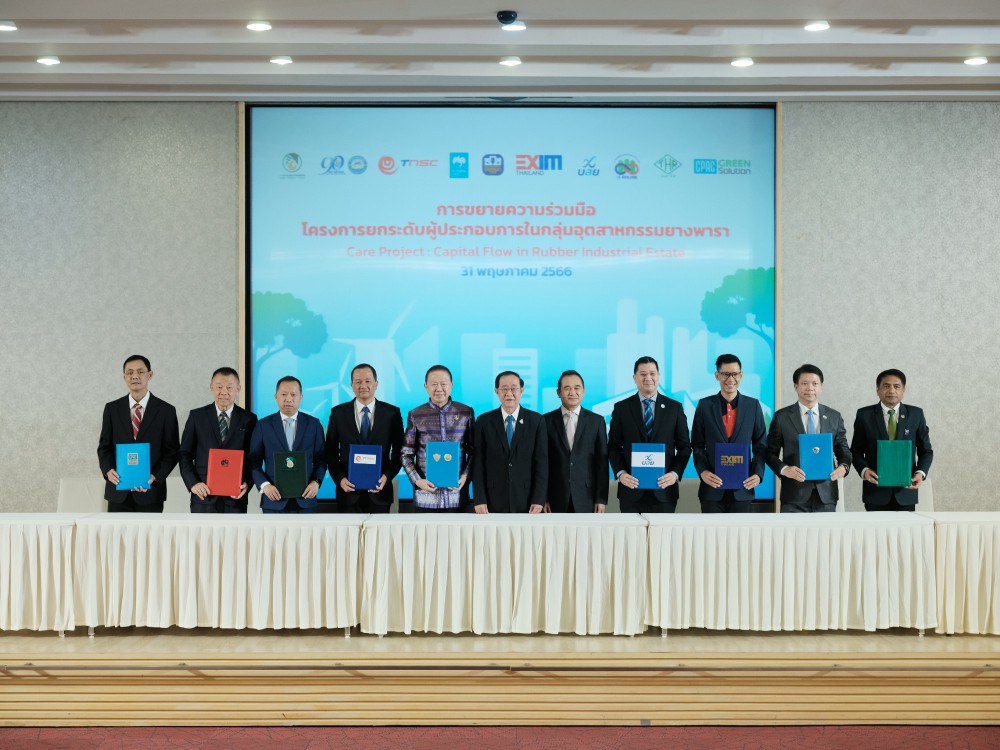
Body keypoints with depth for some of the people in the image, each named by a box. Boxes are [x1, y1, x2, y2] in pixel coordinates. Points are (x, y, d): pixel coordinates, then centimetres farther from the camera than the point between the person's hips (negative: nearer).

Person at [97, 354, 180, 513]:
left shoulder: (166, 411, 2)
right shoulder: (112, 409, 8)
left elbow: (172, 451, 2)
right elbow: (104, 447, 10)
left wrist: (154, 477, -13)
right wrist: (108, 470, -10)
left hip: (150, 492, -1)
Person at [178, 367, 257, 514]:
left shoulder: (249, 419, 6)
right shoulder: (197, 416, 6)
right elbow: (185, 455, 6)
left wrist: (247, 483, -10)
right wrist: (193, 483, -8)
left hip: (235, 497, 1)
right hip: (204, 496, 0)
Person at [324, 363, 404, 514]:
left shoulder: (392, 413, 2)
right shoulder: (338, 413, 4)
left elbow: (399, 452, 4)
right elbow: (331, 452, 5)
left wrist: (387, 476, -11)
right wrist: (340, 478, -9)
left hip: (379, 491, 0)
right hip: (348, 490, 0)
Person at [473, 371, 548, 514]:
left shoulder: (536, 420, 4)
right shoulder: (484, 421, 5)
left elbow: (542, 462, 1)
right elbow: (478, 462, 2)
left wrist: (539, 500, -7)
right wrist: (479, 499, -6)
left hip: (526, 502, 0)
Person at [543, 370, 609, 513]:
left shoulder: (597, 421, 6)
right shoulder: (547, 421, 5)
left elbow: (602, 462, 4)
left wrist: (602, 498, -2)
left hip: (587, 499, 0)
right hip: (556, 499, 0)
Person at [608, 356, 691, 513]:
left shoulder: (675, 408, 7)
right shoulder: (621, 408, 6)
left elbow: (684, 447, 7)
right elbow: (613, 447, 7)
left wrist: (675, 474, -8)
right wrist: (620, 473, -9)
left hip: (664, 490, 0)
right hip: (631, 489, 0)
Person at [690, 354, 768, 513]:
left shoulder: (753, 405, 5)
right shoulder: (705, 405, 3)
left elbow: (761, 445, 7)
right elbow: (697, 445, 5)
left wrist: (758, 473, -7)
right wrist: (702, 471, -10)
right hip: (712, 486, -1)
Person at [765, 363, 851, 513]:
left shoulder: (834, 417, 10)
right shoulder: (782, 416, 3)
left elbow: (843, 450, 15)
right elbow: (770, 452, 4)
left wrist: (844, 466, -7)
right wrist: (784, 469, -15)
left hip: (825, 495, 3)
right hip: (794, 496, -2)